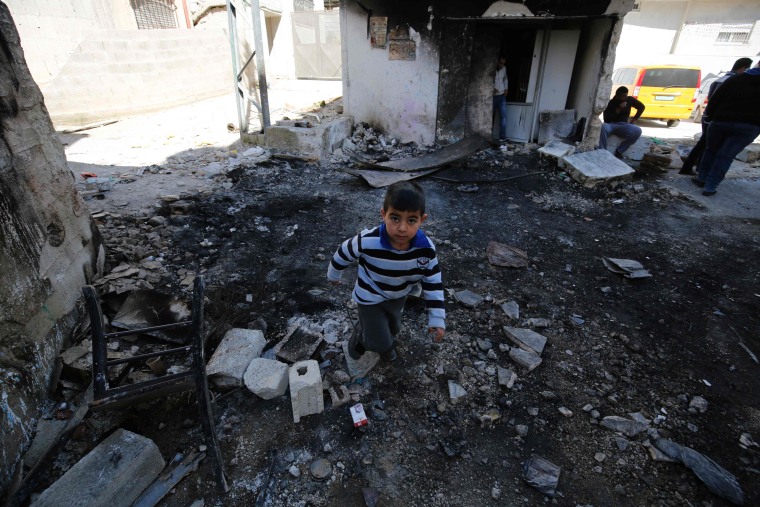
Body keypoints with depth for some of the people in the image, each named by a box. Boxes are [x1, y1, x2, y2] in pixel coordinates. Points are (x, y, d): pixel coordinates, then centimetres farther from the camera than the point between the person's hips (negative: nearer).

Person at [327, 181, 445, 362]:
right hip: (370, 297, -4)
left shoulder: (426, 248, -30)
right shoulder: (367, 241, -39)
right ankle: (360, 337, 41)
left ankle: (386, 343, 65)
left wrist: (436, 318, -14)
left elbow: (433, 282, -15)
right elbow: (344, 253, -17)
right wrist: (333, 274, 2)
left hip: (398, 296, 4)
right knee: (380, 341, 6)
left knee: (393, 328, 30)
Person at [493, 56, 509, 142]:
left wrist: (506, 88, 8)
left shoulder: (504, 68, 6)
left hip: (502, 96, 4)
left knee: (503, 116, -6)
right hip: (492, 96, -4)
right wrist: (492, 88, -24)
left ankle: (503, 136, -6)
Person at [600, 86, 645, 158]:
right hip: (611, 125, -3)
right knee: (603, 126, -41)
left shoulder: (630, 100, 7)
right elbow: (606, 119, -14)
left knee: (637, 131, -29)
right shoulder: (610, 103, -4)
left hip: (623, 126, 3)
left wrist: (634, 119, 12)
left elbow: (641, 107, 21)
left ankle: (619, 151, -20)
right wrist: (618, 109, -18)